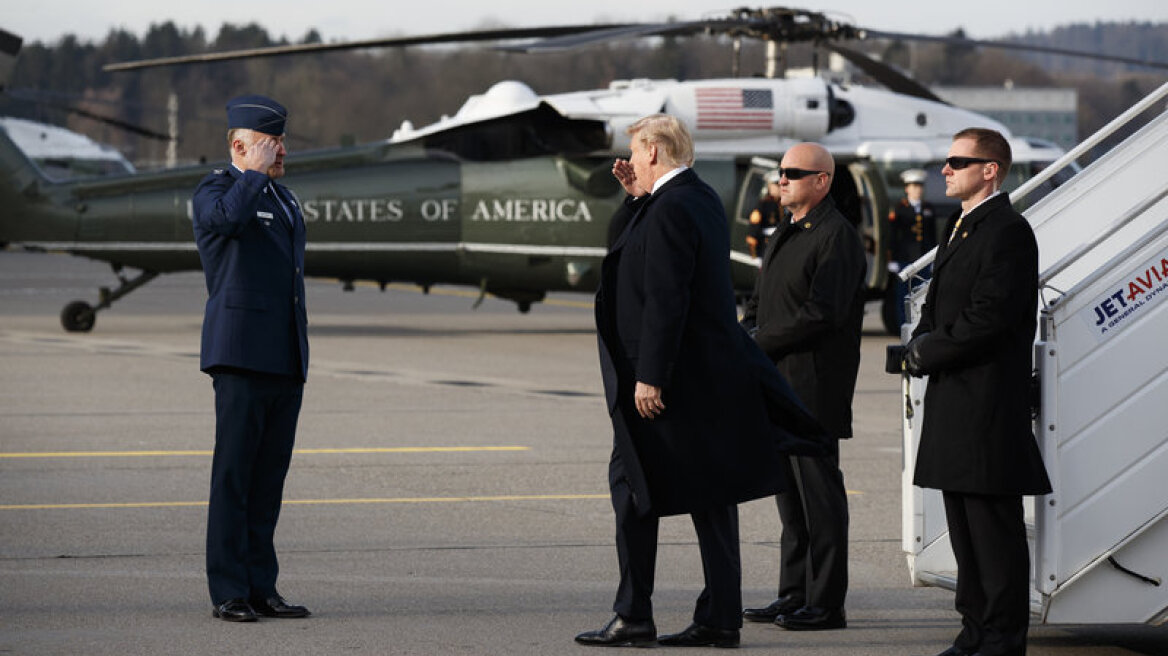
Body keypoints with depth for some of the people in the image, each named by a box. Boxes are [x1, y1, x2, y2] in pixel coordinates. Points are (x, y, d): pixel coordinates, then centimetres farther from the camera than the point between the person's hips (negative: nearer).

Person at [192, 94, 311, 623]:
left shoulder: (282, 198, 21)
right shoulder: (214, 192, -3)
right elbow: (229, 218, -30)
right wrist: (256, 172, -14)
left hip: (285, 361, 7)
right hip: (241, 359, -7)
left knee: (270, 476, 6)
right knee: (234, 476, -7)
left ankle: (261, 588, 9)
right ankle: (228, 593, -5)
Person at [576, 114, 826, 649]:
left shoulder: (670, 209, -18)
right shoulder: (702, 199, 13)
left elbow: (666, 299, -23)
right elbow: (642, 253, 26)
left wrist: (648, 378, -23)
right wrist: (637, 198, 13)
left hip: (668, 381, -9)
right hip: (712, 375, 9)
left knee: (633, 491, 0)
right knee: (710, 496, 9)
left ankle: (633, 618, 2)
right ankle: (720, 618, 11)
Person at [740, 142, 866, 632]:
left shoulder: (837, 237, -11)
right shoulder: (784, 236, 19)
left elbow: (822, 313, -19)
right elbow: (759, 301, 25)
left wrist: (761, 341, -13)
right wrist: (749, 333, 3)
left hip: (815, 384, -9)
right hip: (778, 382, 9)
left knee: (818, 490, -6)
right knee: (789, 488, 12)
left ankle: (825, 604, -3)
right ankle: (794, 595, 19)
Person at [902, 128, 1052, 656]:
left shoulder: (1008, 232, -12)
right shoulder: (959, 227, 19)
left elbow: (989, 317, -20)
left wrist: (926, 353, -11)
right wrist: (919, 345, 3)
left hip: (989, 402, -10)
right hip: (953, 399, 10)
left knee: (995, 527, -6)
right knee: (964, 527, 13)